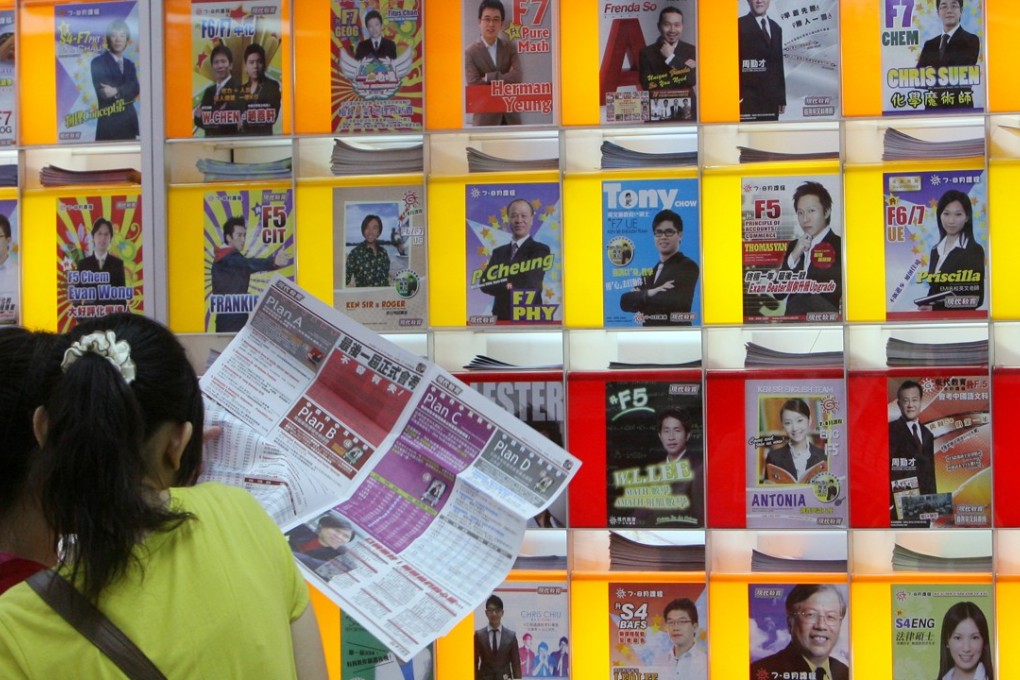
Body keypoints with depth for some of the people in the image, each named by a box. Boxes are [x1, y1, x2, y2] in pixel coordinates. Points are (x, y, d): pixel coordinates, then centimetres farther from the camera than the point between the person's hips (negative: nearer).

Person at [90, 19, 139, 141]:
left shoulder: (130, 65, 17)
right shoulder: (98, 63, 0)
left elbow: (135, 89, 0)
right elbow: (102, 92, -11)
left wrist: (117, 92, -18)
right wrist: (125, 93, -7)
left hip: (129, 121, 5)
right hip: (108, 123, -5)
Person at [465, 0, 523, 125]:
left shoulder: (510, 48, 7)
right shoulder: (471, 52, -3)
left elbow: (517, 76, -6)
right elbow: (474, 85, -12)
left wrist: (489, 78, -13)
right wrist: (505, 80, -7)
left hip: (510, 115, 3)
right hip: (485, 116, -3)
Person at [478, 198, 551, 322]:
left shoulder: (540, 250, -1)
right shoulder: (499, 252, 15)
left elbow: (531, 284, -14)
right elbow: (485, 284, 2)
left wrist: (500, 280, -1)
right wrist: (506, 286, -16)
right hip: (502, 317, 4)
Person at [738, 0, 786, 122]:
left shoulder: (776, 28, 17)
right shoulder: (740, 25, -3)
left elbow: (778, 64, 19)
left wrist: (782, 98, 15)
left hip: (771, 98, 6)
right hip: (749, 98, -6)